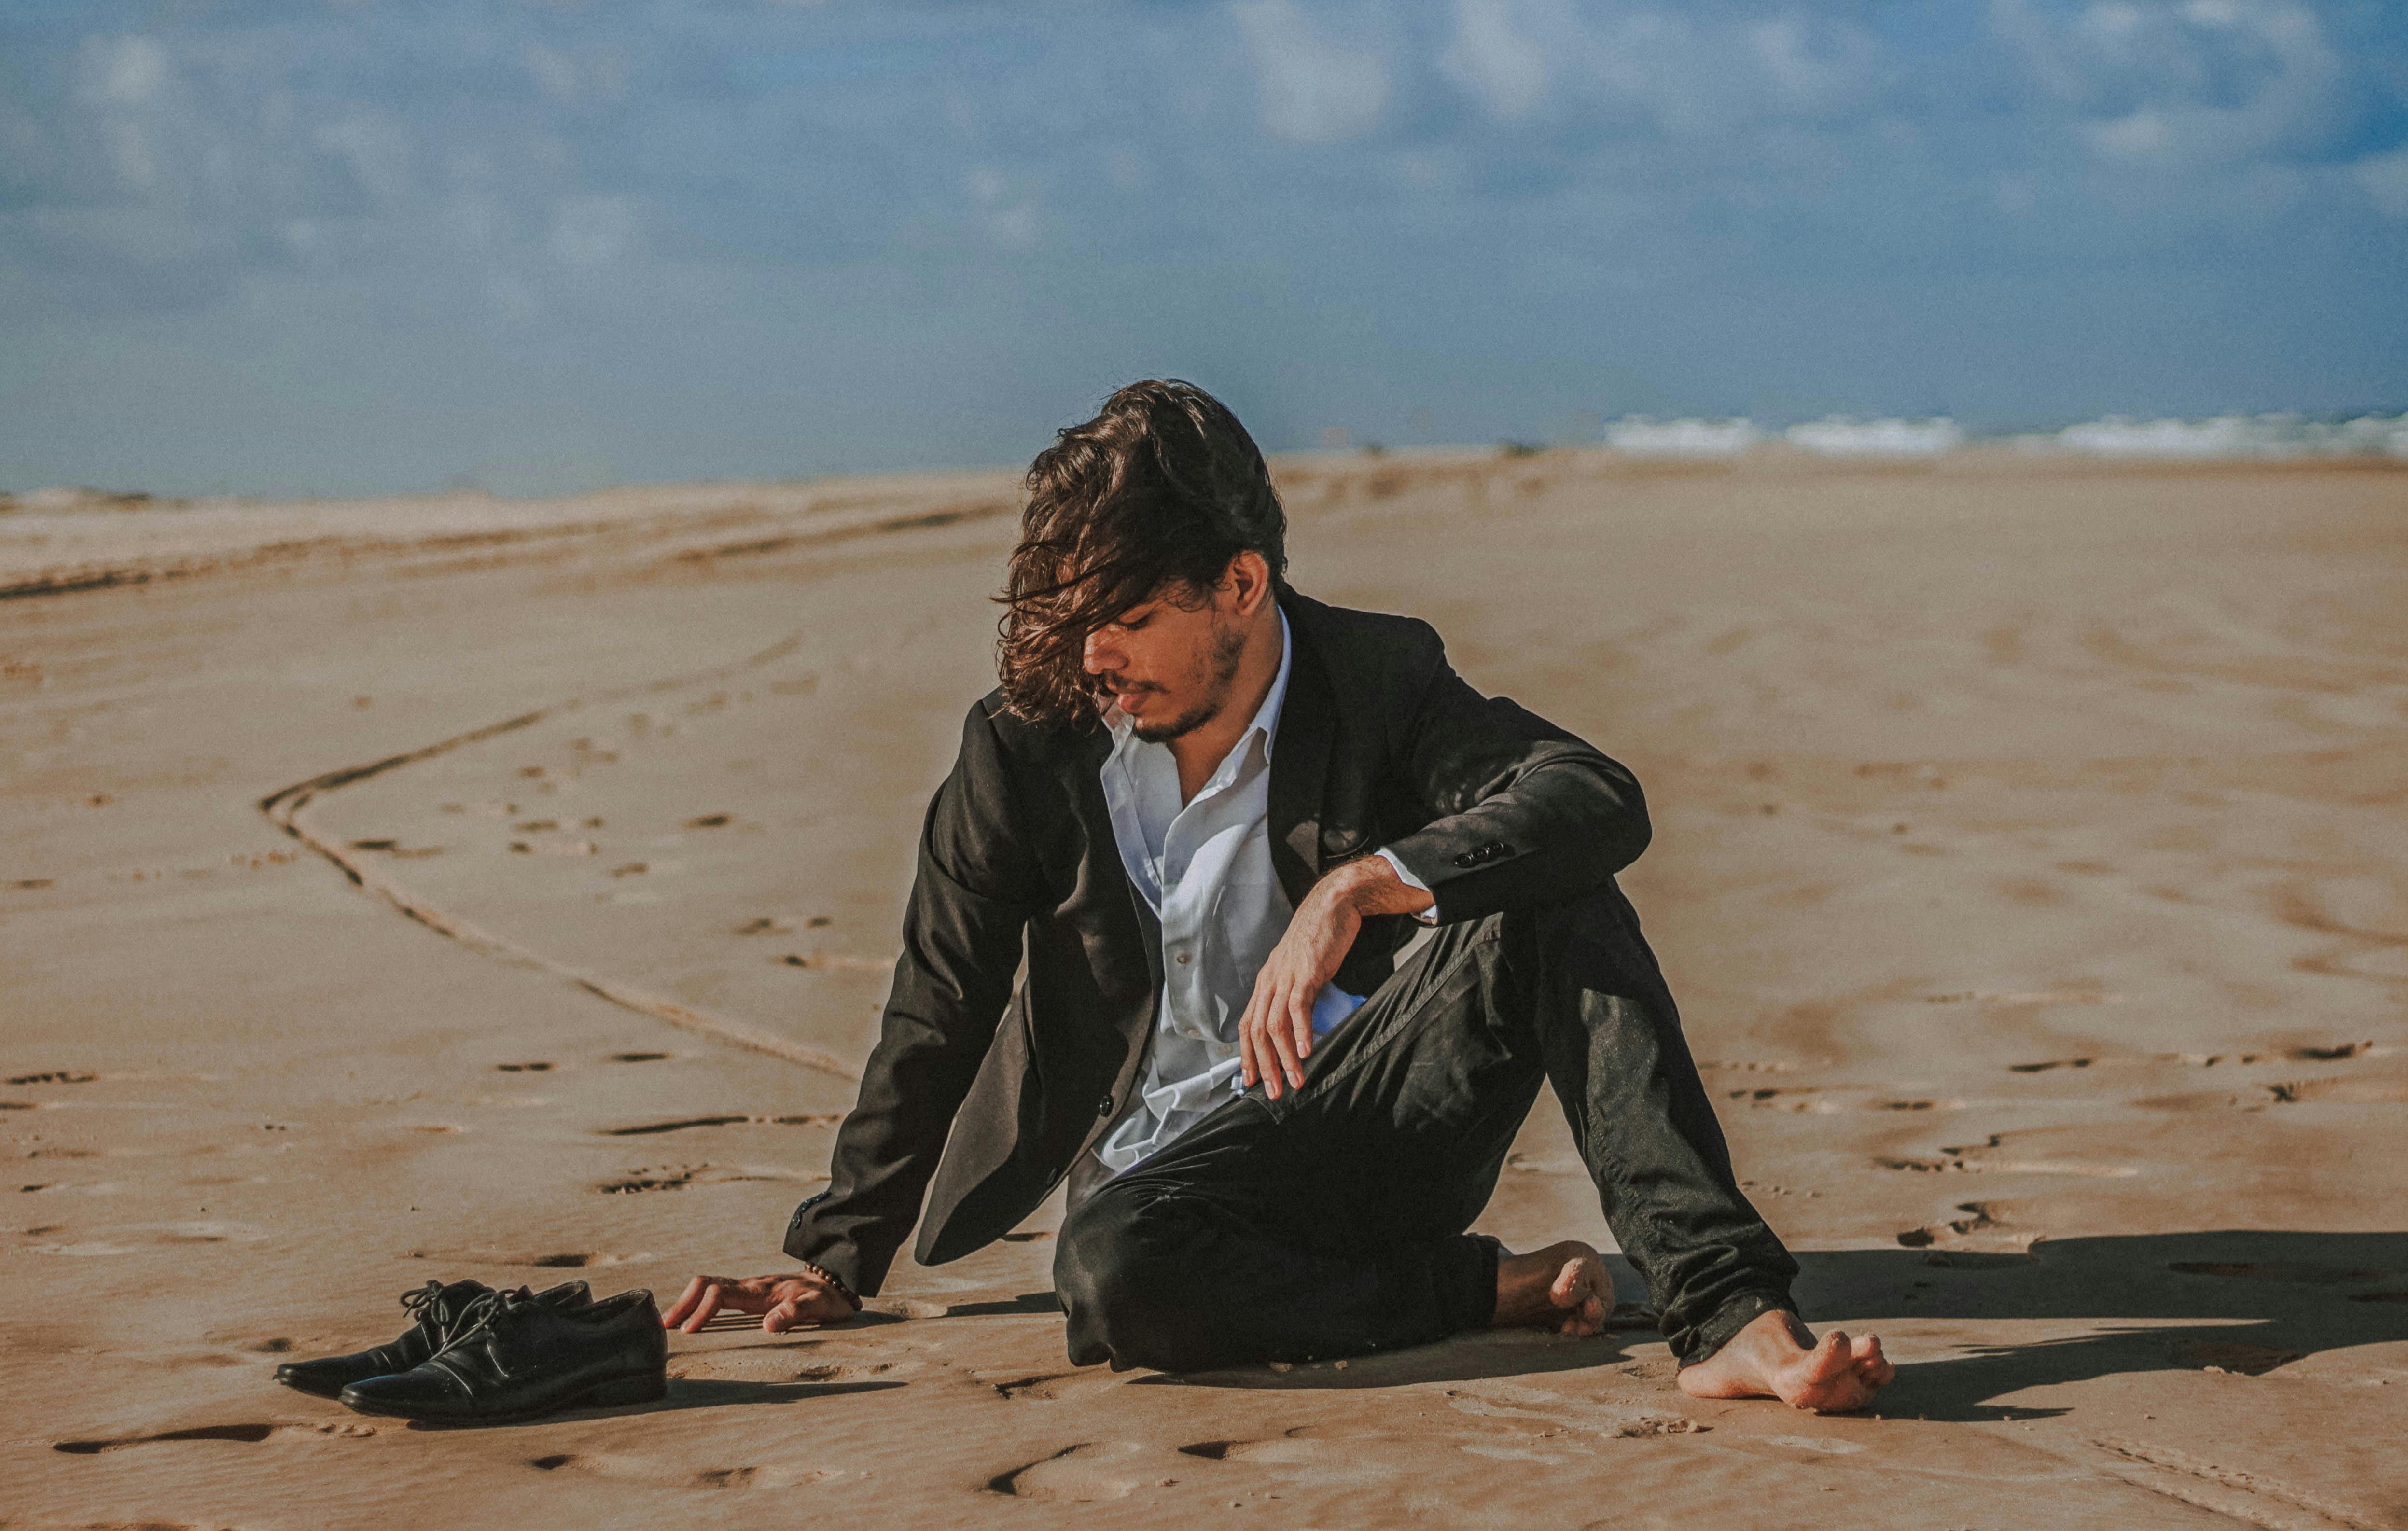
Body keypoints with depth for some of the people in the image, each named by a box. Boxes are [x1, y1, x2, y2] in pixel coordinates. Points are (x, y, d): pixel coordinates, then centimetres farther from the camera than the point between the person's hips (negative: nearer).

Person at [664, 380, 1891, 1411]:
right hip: (1168, 1164, 0)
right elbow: (937, 1019, 7)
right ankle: (1479, 1291, -17)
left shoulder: (1376, 677, -4)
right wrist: (835, 1264, 8)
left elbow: (1603, 804, -21)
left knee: (1550, 906, -25)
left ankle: (1727, 1317, -34)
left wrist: (1360, 885, -34)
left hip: (1361, 1127, 1)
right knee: (1114, 1274, -38)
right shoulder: (1024, 746, -2)